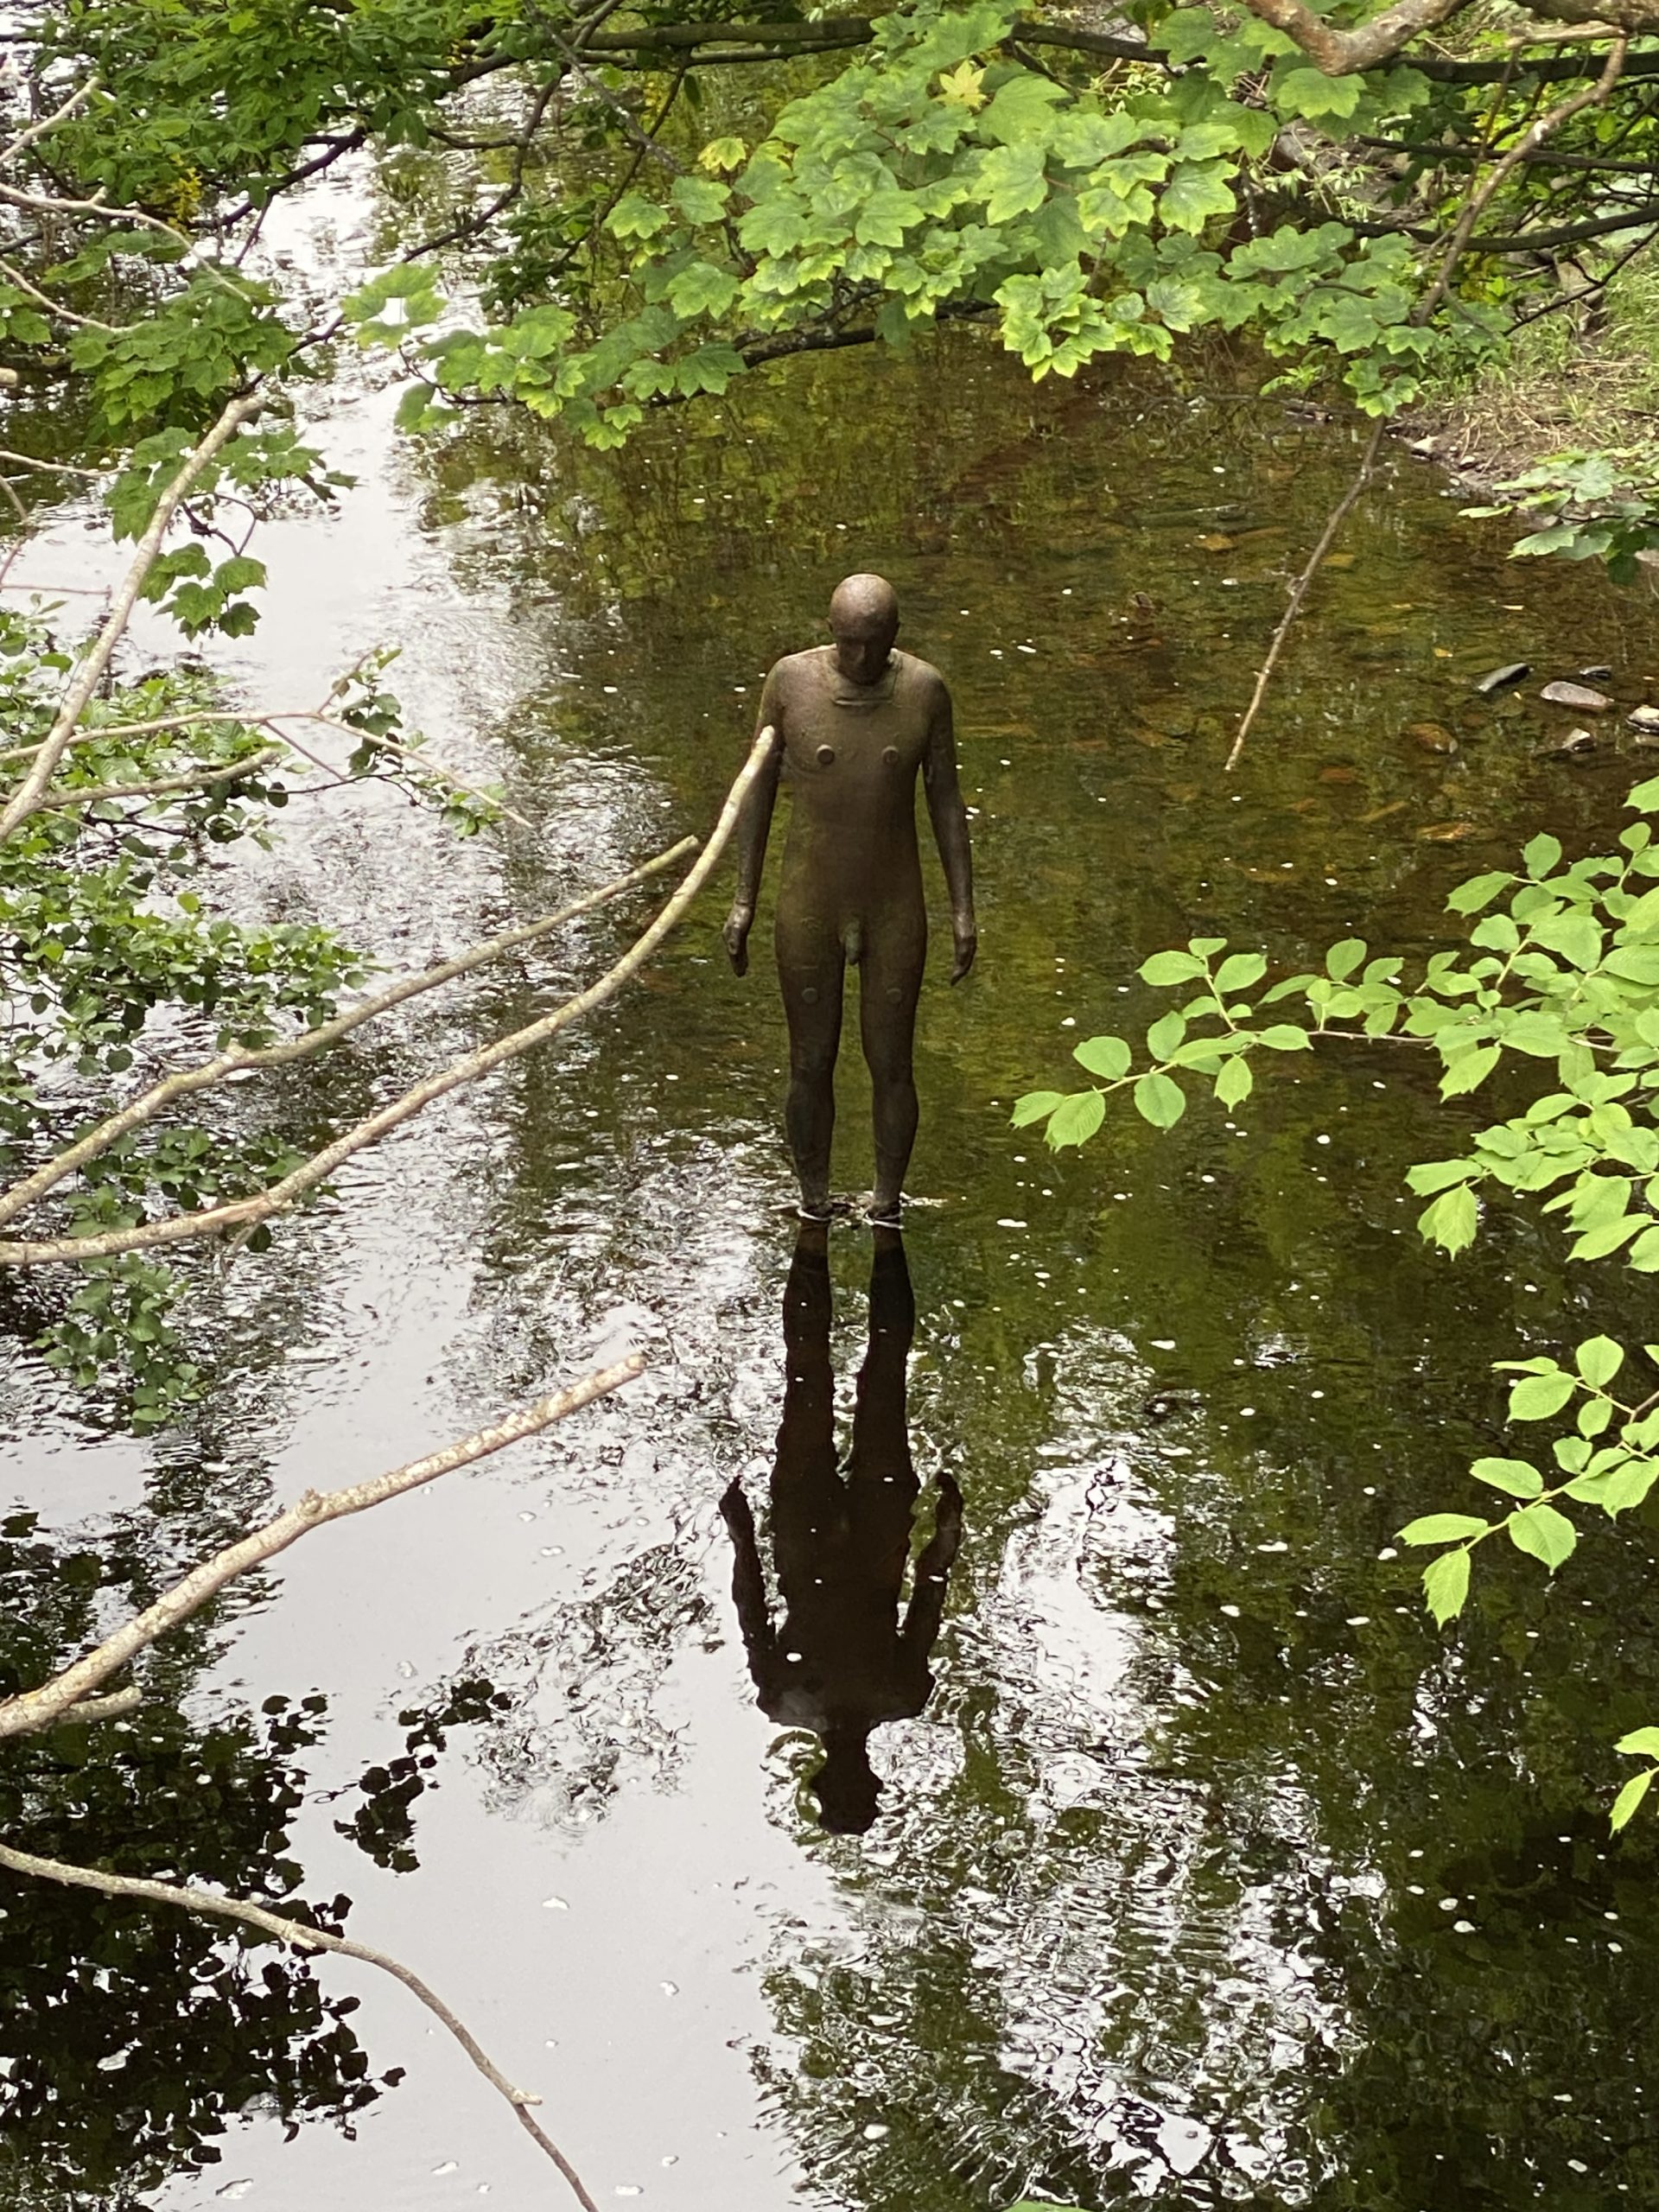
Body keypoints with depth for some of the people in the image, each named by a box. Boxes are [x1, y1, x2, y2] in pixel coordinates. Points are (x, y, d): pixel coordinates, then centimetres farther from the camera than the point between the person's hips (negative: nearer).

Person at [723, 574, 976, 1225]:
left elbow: (945, 797, -1)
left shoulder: (924, 690, -11)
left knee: (891, 1066, 9)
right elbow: (760, 786, -3)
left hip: (895, 908, 0)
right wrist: (743, 899, -2)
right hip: (809, 906, 0)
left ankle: (886, 1211, 28)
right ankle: (814, 1210, 30)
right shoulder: (792, 680, -13)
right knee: (811, 1066, 10)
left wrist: (963, 909, -2)